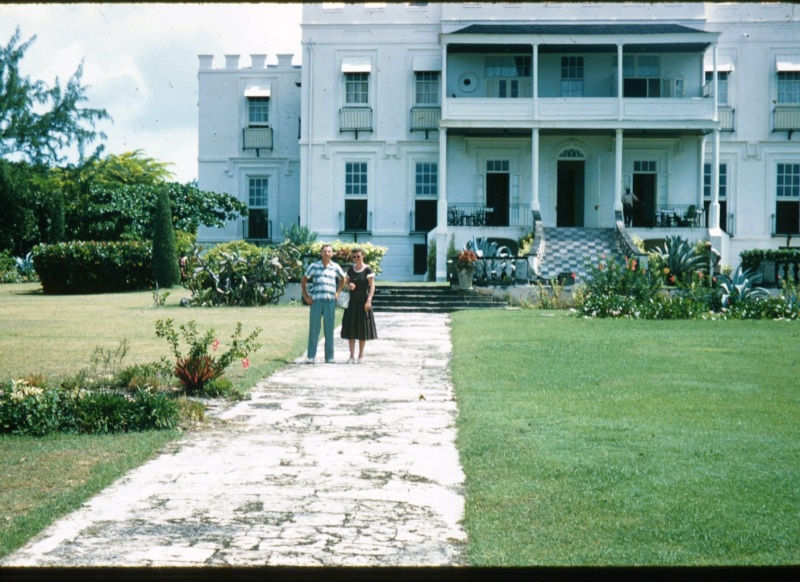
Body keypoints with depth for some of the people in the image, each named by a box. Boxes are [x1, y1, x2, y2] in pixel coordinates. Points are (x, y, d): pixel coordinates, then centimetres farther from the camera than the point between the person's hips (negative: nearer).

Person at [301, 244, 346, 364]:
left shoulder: (335, 267, 7)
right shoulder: (314, 266, 6)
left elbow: (343, 279, 24)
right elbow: (303, 280, 15)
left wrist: (338, 292, 12)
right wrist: (306, 296, 7)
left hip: (330, 301, 0)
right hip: (316, 301, 0)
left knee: (329, 330, 4)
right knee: (313, 328, -1)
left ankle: (329, 357, 10)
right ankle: (311, 356, 4)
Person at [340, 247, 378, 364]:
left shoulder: (367, 269, -6)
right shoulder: (351, 270, 8)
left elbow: (372, 286, -9)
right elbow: (346, 282, 18)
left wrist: (369, 300, -18)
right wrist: (349, 286, -7)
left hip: (363, 300, -4)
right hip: (352, 301, 4)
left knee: (362, 329, 1)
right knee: (351, 328, 2)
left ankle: (361, 355, 11)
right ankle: (352, 356, 8)